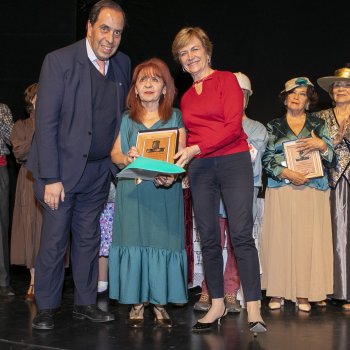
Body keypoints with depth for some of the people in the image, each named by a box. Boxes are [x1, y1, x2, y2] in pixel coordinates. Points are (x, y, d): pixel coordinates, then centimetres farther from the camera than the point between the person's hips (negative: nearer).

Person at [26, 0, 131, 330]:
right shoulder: (59, 61, -12)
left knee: (88, 240, 13)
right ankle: (45, 308, 15)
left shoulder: (122, 64, 5)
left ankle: (85, 303, 24)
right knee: (54, 241, 1)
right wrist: (51, 178, -17)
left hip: (99, 171, 5)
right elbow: (45, 123, -14)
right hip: (62, 168, -5)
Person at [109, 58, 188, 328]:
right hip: (132, 191, 1)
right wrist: (127, 158, -18)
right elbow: (114, 154, 6)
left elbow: (180, 155, -1)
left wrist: (171, 176, -22)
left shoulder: (175, 117, 7)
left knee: (162, 242, -2)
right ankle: (137, 302, 10)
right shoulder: (127, 119, 12)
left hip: (164, 191, -1)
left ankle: (160, 303, 8)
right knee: (134, 241, 0)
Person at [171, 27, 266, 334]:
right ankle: (217, 305, 12)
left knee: (241, 235, -10)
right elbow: (190, 137, 16)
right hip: (200, 168, 5)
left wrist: (196, 149, -16)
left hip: (233, 161, -5)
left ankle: (254, 310, -8)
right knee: (208, 239, 4)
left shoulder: (226, 80, 2)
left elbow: (233, 127, -9)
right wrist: (178, 161, -1)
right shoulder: (186, 97, 18)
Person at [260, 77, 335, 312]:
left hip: (312, 190, 0)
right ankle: (278, 292, 3)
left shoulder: (318, 125, 13)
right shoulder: (274, 126, 11)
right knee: (280, 238, -4)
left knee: (308, 238, -4)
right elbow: (267, 160, 2)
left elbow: (331, 161, 9)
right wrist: (287, 173, -13)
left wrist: (321, 145, -11)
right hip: (281, 189, 0)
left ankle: (304, 294, 2)